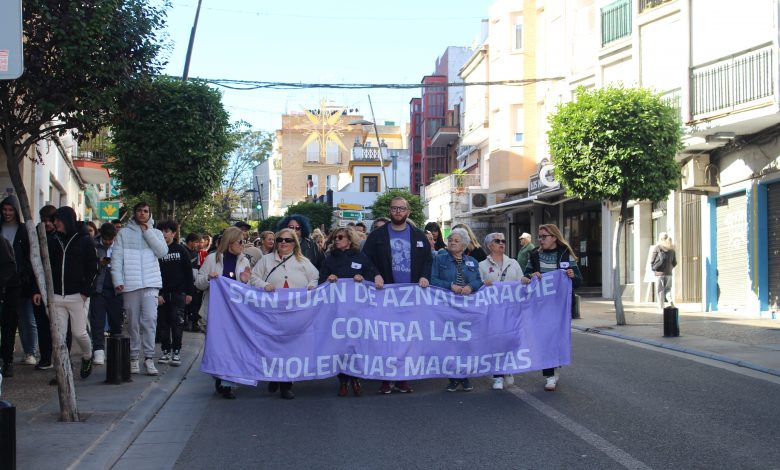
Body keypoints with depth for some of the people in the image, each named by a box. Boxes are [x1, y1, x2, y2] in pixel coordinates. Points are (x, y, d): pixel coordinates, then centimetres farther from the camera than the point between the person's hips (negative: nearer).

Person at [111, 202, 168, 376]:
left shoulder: (155, 233, 13)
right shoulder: (124, 233, 9)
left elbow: (162, 251, -5)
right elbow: (116, 259, 4)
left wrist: (147, 231, -4)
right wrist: (118, 280, -8)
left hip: (151, 283, 0)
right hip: (130, 284, 0)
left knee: (150, 319, -12)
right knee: (133, 322, 3)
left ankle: (149, 358, -9)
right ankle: (134, 358, 11)